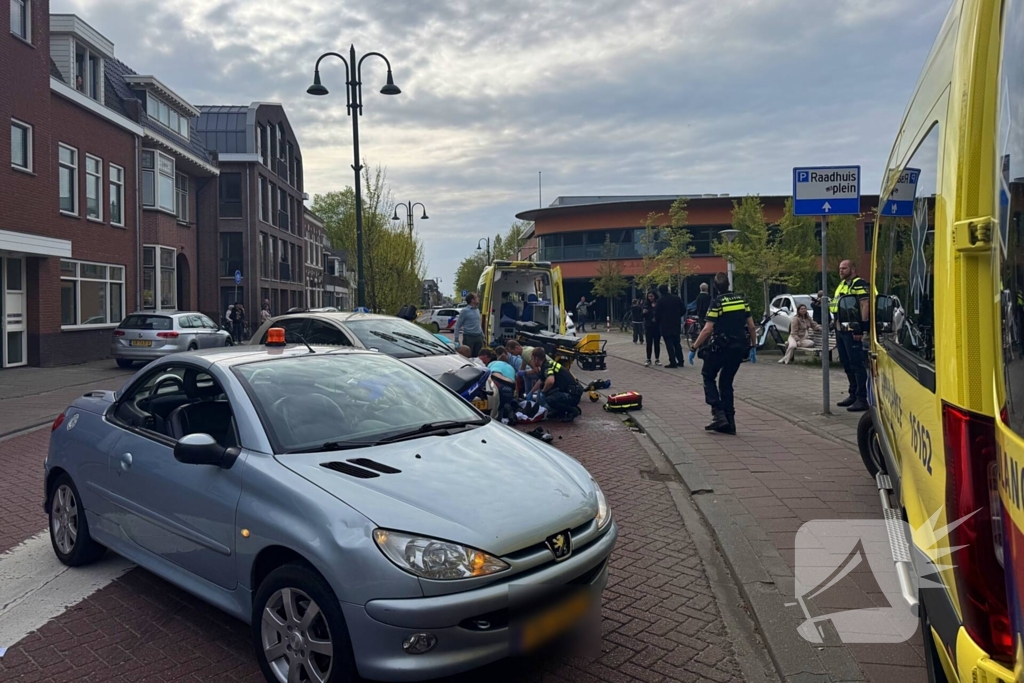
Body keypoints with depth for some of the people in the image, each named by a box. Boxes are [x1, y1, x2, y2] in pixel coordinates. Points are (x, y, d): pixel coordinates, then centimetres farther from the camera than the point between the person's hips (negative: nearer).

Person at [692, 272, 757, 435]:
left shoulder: (717, 302, -11)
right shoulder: (741, 299, 6)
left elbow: (707, 329, -16)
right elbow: (751, 326, 7)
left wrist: (694, 347, -10)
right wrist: (753, 345, 19)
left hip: (721, 347, -5)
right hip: (739, 347, 5)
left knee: (708, 377, 13)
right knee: (726, 382, 15)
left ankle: (718, 414, -2)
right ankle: (729, 422, 13)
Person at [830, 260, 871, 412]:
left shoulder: (859, 284, -10)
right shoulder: (842, 285, 20)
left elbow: (865, 305, -18)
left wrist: (861, 327, -24)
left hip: (851, 331, -10)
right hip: (840, 329, 10)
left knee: (856, 364, -9)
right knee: (847, 363, 15)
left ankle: (862, 399, -6)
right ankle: (853, 395, 26)